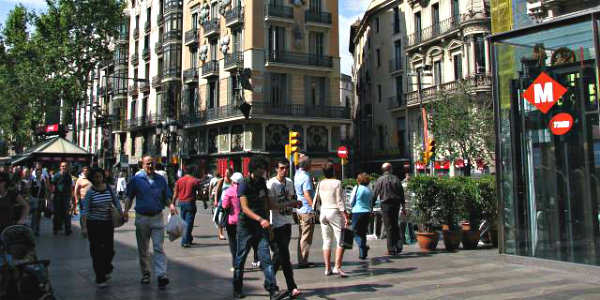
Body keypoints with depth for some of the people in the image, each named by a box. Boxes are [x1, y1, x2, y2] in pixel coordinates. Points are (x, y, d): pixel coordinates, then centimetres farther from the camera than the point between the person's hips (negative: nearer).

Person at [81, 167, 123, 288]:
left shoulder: (109, 188, 3)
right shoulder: (90, 192, -7)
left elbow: (116, 202, 13)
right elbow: (85, 210, -10)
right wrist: (84, 227, -16)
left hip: (108, 223, 3)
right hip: (94, 224, -3)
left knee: (109, 249, 7)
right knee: (96, 251, 0)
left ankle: (106, 270, 37)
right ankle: (101, 279, 9)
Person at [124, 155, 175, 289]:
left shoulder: (161, 179, 7)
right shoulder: (136, 179, 2)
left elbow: (166, 197, 11)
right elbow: (129, 197, 5)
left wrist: (171, 205, -9)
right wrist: (126, 210, -11)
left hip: (157, 218, 0)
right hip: (142, 218, 0)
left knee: (159, 248, -8)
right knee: (143, 249, 11)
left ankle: (161, 275, -14)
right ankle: (145, 274, 26)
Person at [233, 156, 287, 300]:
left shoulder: (262, 183, 9)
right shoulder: (244, 184, -11)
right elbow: (245, 208, -20)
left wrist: (266, 221, 18)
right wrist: (260, 219, -33)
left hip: (261, 224, 4)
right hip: (246, 225, -4)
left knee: (265, 256, -6)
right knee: (241, 257, 8)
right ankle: (237, 288, 25)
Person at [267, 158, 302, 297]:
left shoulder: (290, 182, 11)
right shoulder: (271, 184, -12)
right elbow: (271, 205, -18)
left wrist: (295, 203, 0)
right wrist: (289, 203, -23)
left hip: (287, 222, 7)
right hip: (277, 224, -7)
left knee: (279, 255, 14)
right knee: (284, 256, -7)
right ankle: (292, 287, -2)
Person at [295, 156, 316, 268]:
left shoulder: (297, 174, 8)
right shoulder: (306, 177, -17)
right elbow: (307, 194, -22)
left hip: (300, 209, 9)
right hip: (307, 210, -9)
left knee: (302, 237, 15)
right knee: (306, 238, -2)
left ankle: (301, 260, 20)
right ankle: (303, 262, 1)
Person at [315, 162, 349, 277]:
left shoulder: (320, 184, 6)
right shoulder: (337, 182, -8)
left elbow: (316, 199, 9)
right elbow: (340, 201, -12)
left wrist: (313, 210, 24)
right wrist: (345, 215, -10)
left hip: (323, 212, 6)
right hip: (335, 212, -5)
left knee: (327, 242, 9)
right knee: (340, 241, -2)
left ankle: (327, 268, 10)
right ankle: (337, 267, -12)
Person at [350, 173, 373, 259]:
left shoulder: (357, 188, -8)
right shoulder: (370, 190, 6)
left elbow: (351, 202, -4)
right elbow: (371, 203, 14)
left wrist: (352, 207, 16)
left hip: (357, 212, -5)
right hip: (367, 213, 5)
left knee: (356, 233, 3)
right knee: (363, 233, 14)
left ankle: (363, 246, -22)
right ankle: (362, 253, 15)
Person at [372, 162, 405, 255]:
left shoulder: (380, 180, -5)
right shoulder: (396, 179, 4)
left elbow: (374, 194, -5)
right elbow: (401, 193, 6)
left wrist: (371, 206, 2)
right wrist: (403, 207, 13)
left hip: (386, 204, -3)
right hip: (396, 203, 3)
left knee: (389, 227, 1)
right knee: (395, 225, 16)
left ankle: (391, 249, 3)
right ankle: (398, 246, 13)